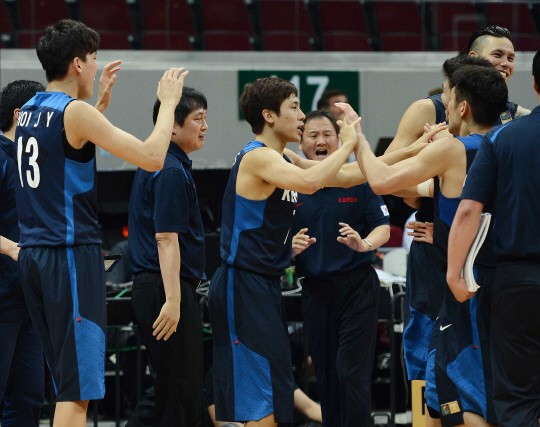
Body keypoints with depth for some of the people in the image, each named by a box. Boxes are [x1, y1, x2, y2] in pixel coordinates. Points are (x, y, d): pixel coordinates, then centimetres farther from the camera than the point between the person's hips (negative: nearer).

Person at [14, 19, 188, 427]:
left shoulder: (28, 112, 13)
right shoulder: (75, 112, -13)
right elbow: (152, 157, -16)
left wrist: (101, 102, 28)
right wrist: (168, 103, -2)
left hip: (34, 254, 9)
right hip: (70, 255, -9)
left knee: (69, 381, 16)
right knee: (77, 388, -8)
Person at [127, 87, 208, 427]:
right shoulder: (172, 171, -14)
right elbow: (166, 238, -21)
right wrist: (172, 300, -25)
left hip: (149, 286, 10)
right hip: (169, 288, -10)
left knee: (168, 387, 14)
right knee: (182, 390, -6)